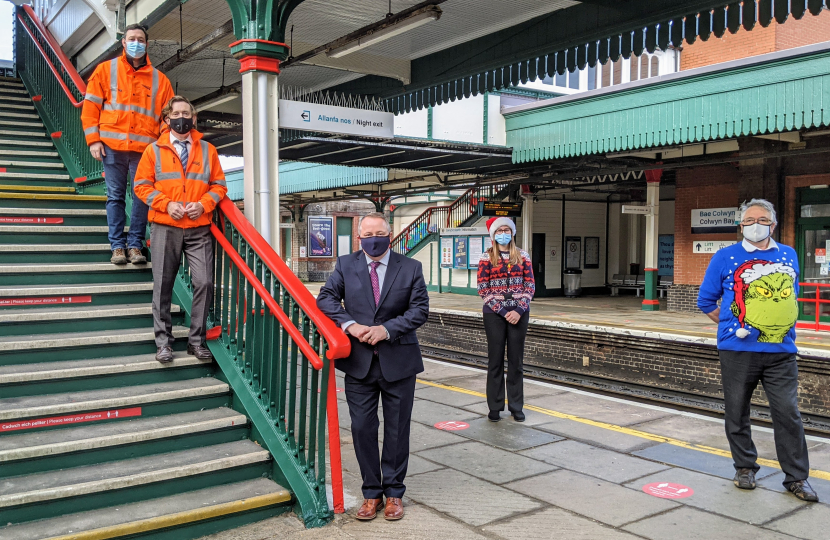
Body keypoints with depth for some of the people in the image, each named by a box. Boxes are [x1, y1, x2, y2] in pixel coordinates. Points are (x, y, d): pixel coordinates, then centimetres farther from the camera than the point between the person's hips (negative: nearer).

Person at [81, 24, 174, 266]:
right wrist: (93, 139, -2)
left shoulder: (159, 79, 11)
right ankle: (117, 245, 9)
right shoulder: (106, 70, 10)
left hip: (145, 148, 0)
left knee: (142, 197, -2)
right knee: (115, 196, 3)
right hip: (113, 146, 0)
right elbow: (90, 106, 7)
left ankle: (135, 245, 8)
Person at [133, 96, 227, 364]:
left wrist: (203, 204, -8)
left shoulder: (207, 150, 10)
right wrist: (166, 204, -10)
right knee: (163, 285, 2)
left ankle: (197, 340, 7)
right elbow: (142, 184, 4)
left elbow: (219, 185, 10)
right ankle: (163, 341, 12)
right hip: (165, 227, 0)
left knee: (204, 283, -6)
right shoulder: (154, 150, 7)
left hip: (199, 229, 1)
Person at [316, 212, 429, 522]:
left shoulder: (410, 268, -2)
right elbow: (326, 298, -2)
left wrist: (387, 329, -17)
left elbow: (420, 309, -6)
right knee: (362, 428, 7)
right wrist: (350, 325, -18)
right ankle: (371, 492, 23)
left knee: (397, 429, 9)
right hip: (359, 361, 1)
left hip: (398, 361, -1)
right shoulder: (345, 265, 3)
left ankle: (394, 492, 24)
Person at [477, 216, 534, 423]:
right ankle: (495, 407, 13)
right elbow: (483, 289, -4)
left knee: (516, 360, 7)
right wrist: (503, 312, -11)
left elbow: (530, 286, 4)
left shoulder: (522, 256, 7)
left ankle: (516, 407, 16)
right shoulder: (487, 257, 0)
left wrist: (519, 310, -10)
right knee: (495, 360, 4)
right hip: (494, 314, -2)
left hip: (519, 313, 2)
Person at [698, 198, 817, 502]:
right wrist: (733, 326, 6)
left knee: (788, 414, 0)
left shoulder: (789, 256, 11)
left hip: (781, 351, 2)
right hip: (738, 351, -1)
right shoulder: (726, 257, 1)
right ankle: (745, 468, 25)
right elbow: (706, 301, 8)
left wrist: (784, 326, 16)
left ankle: (797, 477, 13)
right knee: (737, 414, 8)